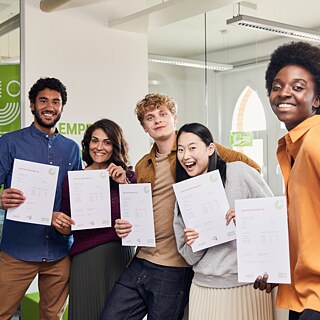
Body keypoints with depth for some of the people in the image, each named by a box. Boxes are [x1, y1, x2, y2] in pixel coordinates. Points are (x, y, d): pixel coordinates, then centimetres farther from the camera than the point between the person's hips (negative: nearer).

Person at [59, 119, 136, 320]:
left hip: (122, 256, 1)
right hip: (87, 258, -1)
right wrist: (58, 222, -13)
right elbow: (68, 229, 8)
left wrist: (124, 183, -9)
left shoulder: (128, 177, 5)